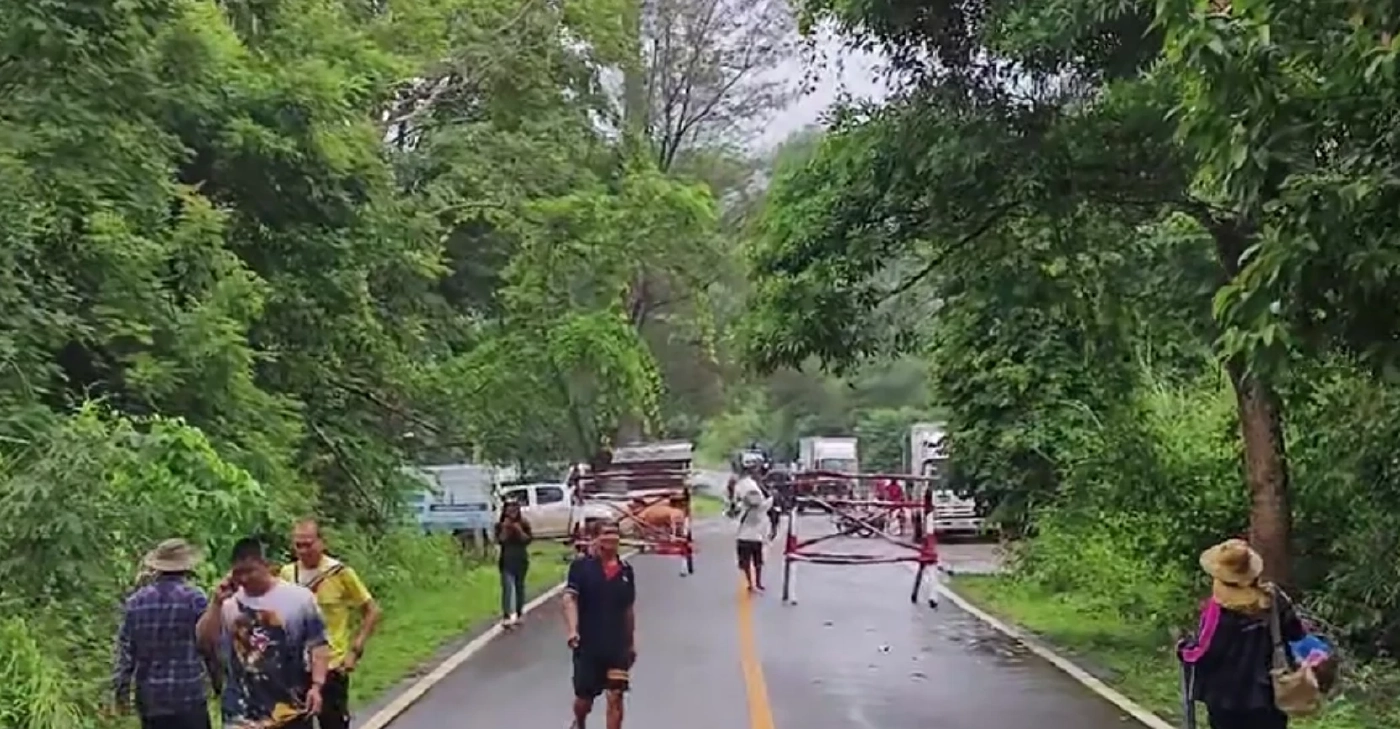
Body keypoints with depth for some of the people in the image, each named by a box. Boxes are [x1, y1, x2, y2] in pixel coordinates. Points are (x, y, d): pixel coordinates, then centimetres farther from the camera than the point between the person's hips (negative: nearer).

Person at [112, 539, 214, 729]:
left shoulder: (136, 601, 4)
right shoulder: (195, 599, -8)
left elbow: (125, 651, 5)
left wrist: (121, 691, 11)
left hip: (150, 698, 4)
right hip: (189, 696, -4)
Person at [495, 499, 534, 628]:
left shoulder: (524, 523, 1)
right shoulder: (500, 525, -1)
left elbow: (528, 539, -6)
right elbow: (500, 541, -10)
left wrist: (519, 530, -17)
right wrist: (505, 529, -18)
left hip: (521, 559, 2)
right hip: (506, 560, -2)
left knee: (519, 586, 10)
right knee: (508, 586, -13)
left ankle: (518, 614, 22)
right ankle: (507, 615, -21)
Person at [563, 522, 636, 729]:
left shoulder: (625, 570, 5)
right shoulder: (581, 566, -6)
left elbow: (629, 608, 13)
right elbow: (570, 598, -15)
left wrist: (632, 642, 14)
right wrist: (572, 630, -29)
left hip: (618, 645, 2)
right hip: (588, 644, -2)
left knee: (615, 696, -7)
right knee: (584, 698, 11)